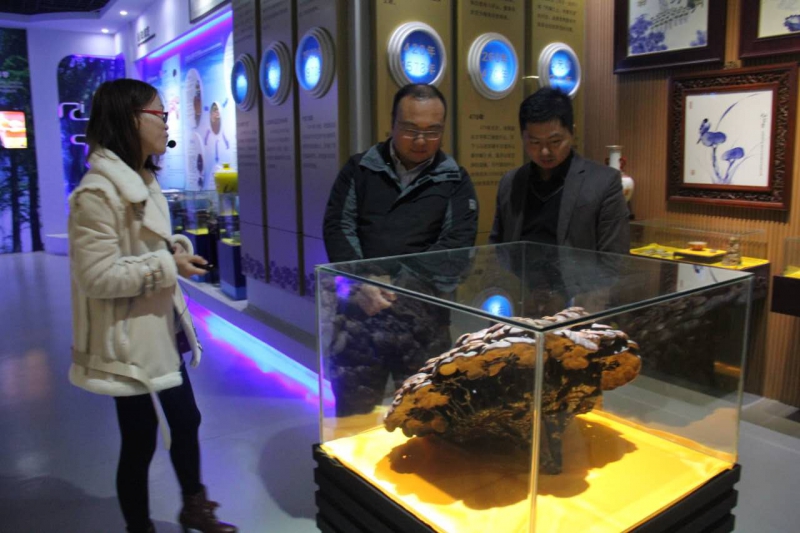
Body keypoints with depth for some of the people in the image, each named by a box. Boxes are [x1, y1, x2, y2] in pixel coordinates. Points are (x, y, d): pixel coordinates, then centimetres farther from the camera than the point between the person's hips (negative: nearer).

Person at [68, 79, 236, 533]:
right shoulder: (97, 193, -22)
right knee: (140, 441, 8)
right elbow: (98, 276, -26)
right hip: (130, 341, -9)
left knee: (187, 420, 21)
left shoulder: (145, 182, 10)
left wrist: (177, 247, -1)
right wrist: (168, 265, -22)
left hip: (163, 330, 10)